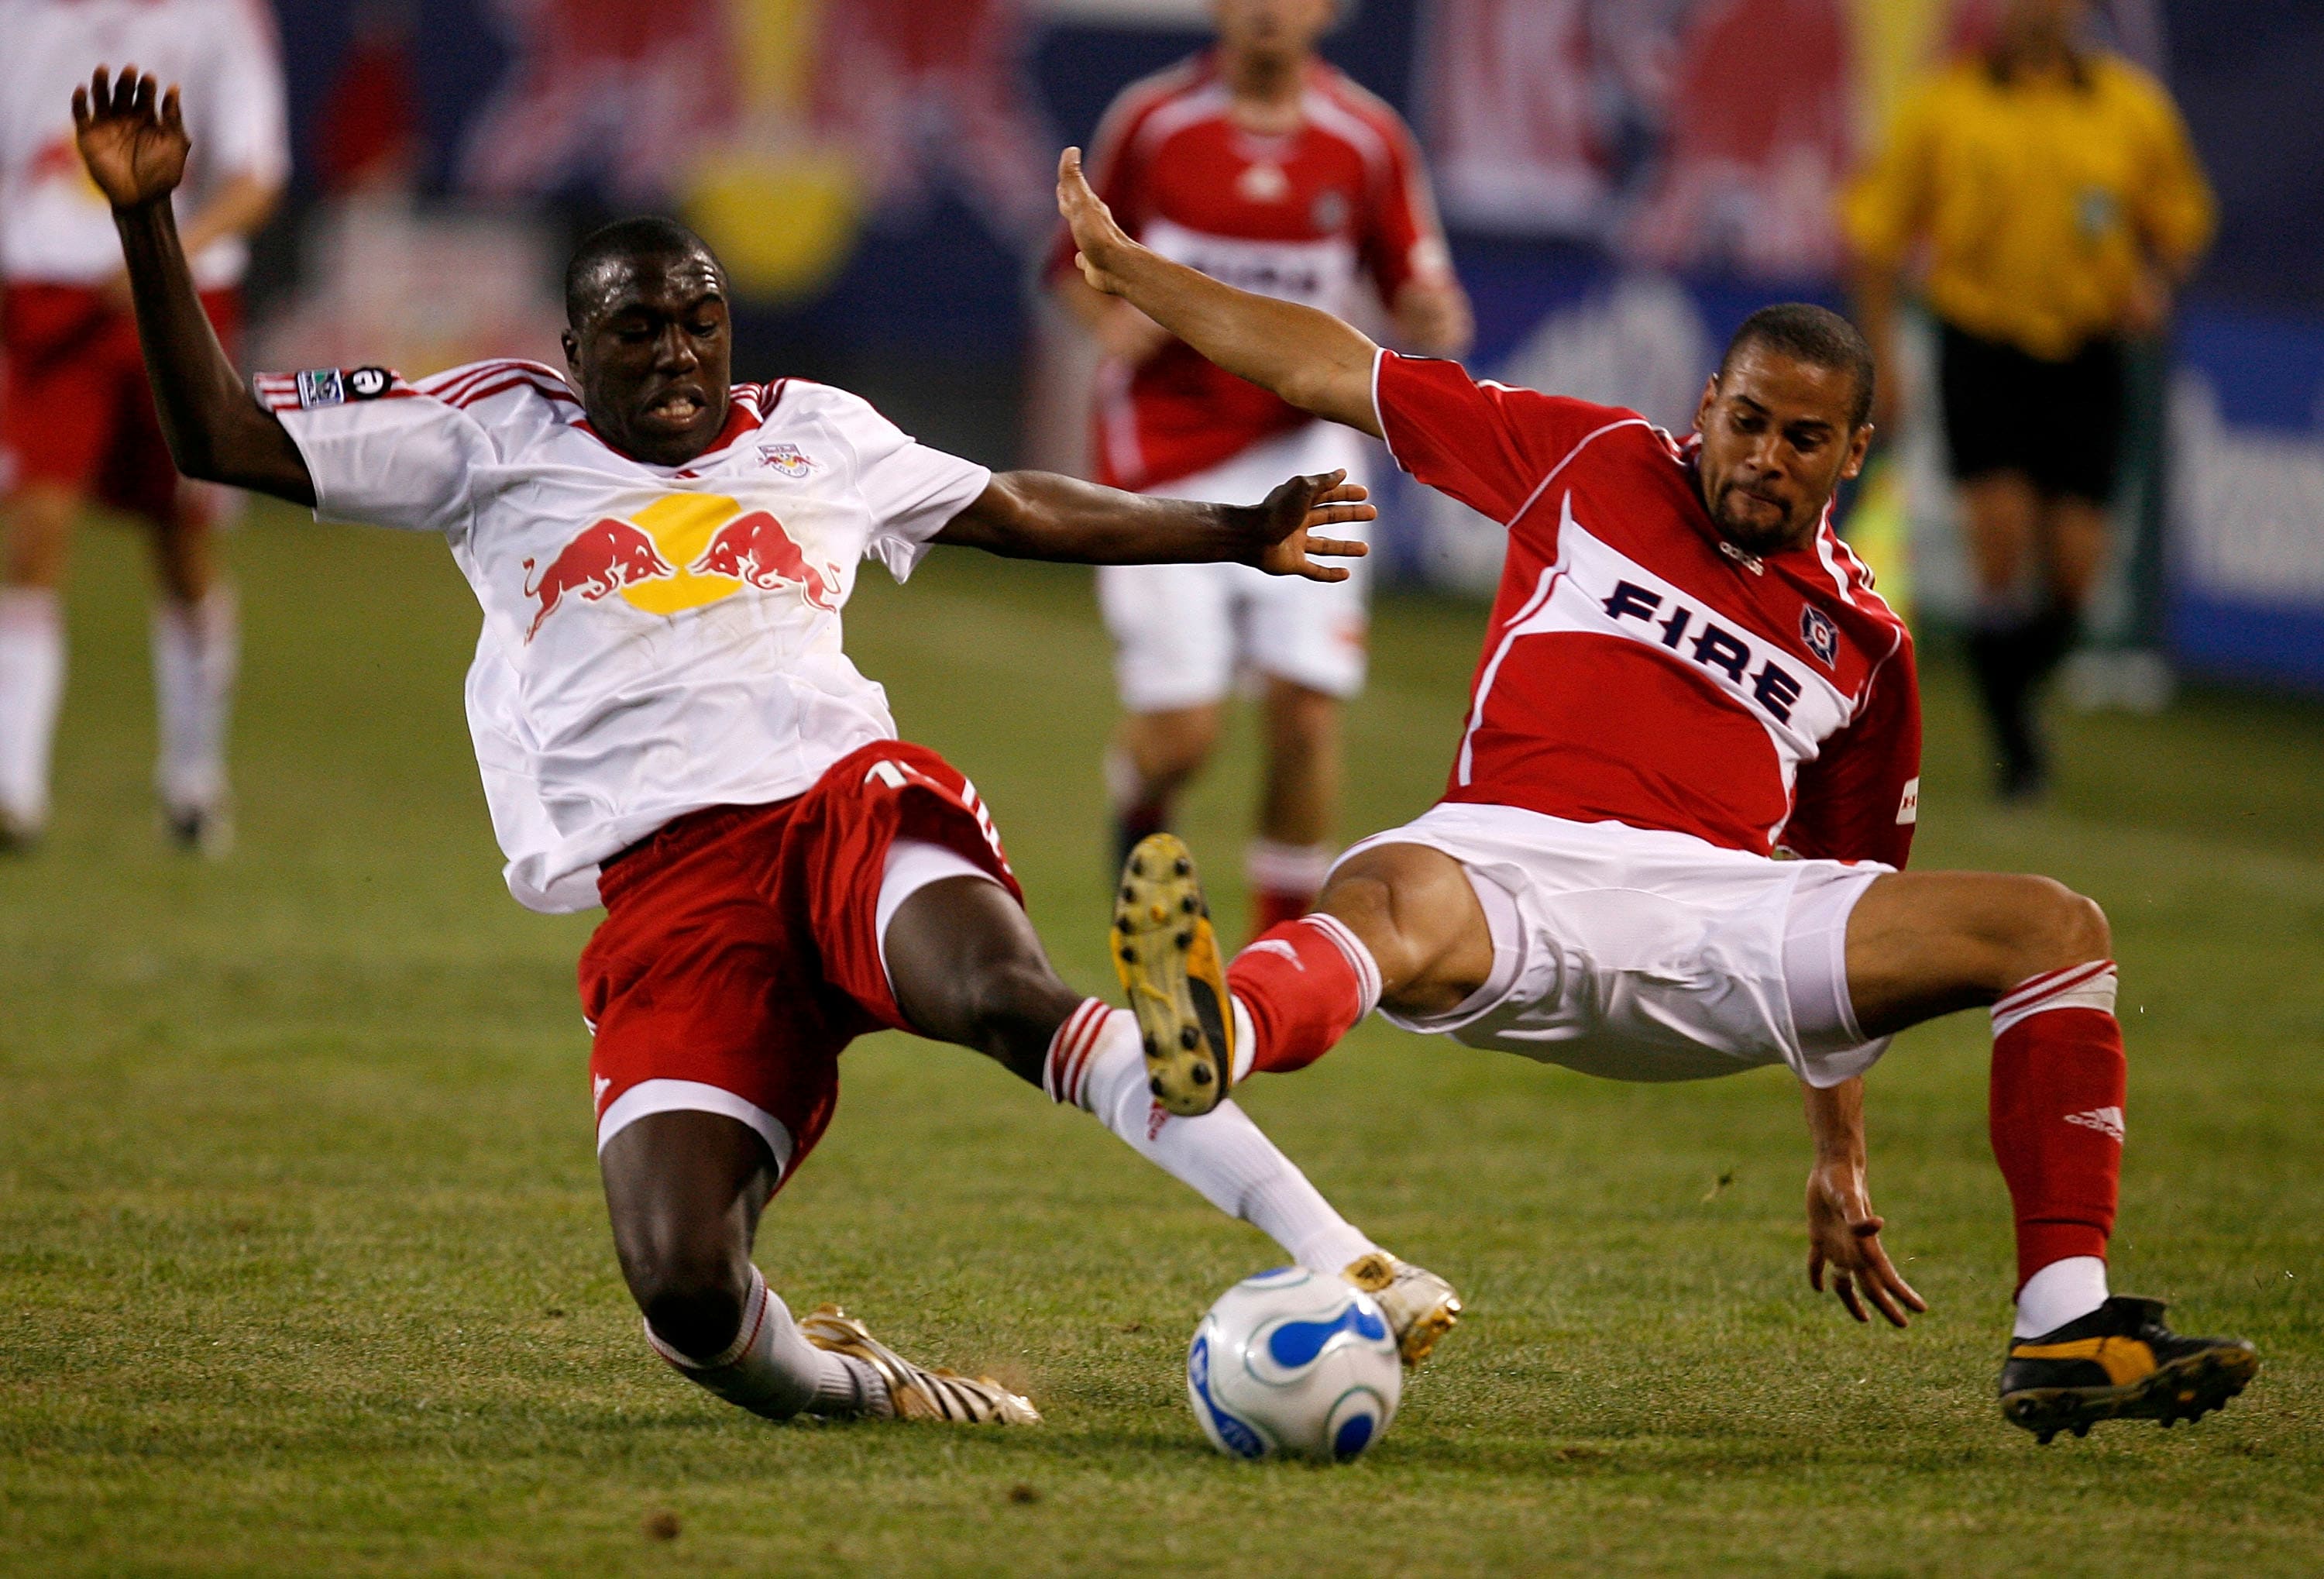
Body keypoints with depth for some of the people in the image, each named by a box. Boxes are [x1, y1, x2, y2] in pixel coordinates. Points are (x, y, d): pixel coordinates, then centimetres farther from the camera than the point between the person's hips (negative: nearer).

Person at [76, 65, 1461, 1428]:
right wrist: (148, 221, 5)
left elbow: (1021, 510, 40)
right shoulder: (500, 435, 18)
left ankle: (1328, 1252, -41)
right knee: (684, 1287, -24)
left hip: (846, 797, 1)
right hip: (665, 891, -1)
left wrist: (1242, 535, 48)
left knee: (1005, 993, -36)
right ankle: (835, 1385, 9)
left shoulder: (815, 436, 25)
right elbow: (224, 440, 15)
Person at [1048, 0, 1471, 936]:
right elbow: (1079, 258, 9)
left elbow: (1418, 295, 6)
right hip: (1166, 453, -1)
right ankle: (1138, 806, 31)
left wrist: (1434, 321, -17)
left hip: (1301, 448, 1)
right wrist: (1111, 319, -12)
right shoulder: (1151, 121, -1)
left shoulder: (1367, 140, 1)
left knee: (1306, 710, -8)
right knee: (1182, 732, -6)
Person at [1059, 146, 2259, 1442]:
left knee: (2057, 926, -15)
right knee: (1393, 899, -41)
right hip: (1512, 866, -2)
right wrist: (1121, 263, 22)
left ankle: (2069, 1334, -24)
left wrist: (1844, 1155, 25)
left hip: (1719, 908, 3)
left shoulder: (1863, 641, 23)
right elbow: (1329, 371, 23)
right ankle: (1212, 1041, -77)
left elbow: (1850, 914, 28)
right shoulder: (1594, 464, 19)